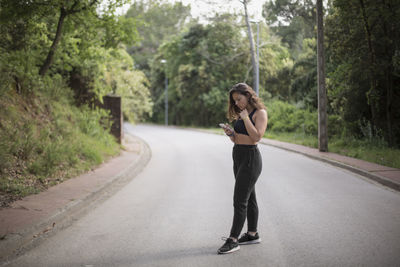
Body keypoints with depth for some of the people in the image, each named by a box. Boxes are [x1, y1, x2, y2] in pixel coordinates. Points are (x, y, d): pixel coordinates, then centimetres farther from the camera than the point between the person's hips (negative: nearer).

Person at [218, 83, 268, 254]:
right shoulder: (241, 114, 14)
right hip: (238, 157, 9)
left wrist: (245, 117, -17)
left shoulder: (260, 112, -11)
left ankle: (233, 240, -5)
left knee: (240, 201, -9)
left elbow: (257, 136, -23)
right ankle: (252, 235, 23)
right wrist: (230, 133, -3)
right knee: (249, 198, 14)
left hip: (250, 158, -9)